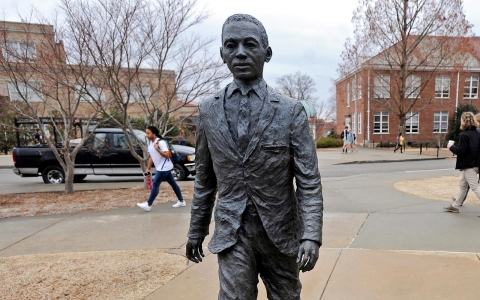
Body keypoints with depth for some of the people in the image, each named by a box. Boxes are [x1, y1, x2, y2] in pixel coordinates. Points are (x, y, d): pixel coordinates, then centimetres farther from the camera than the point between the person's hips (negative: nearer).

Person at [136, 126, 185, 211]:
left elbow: (167, 155, -22)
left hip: (164, 167, -9)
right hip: (161, 168, 9)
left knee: (155, 184, -7)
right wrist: (148, 169, 11)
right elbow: (151, 157, 13)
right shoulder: (150, 143, 8)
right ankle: (181, 201, 23)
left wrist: (157, 149, -29)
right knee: (173, 183, 14)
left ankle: (148, 205, 1)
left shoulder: (161, 142, -19)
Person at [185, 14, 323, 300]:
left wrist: (311, 235, -18)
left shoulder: (292, 111, -7)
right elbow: (205, 178, 7)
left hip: (281, 232, 0)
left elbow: (309, 181, -8)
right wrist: (197, 230, 11)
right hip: (232, 233, 1)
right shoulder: (209, 111, 0)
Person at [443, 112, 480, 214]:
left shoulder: (463, 135, -18)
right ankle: (455, 205, 26)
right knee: (462, 185, 17)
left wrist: (451, 147, -5)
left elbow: (460, 151, -20)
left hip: (468, 165, -9)